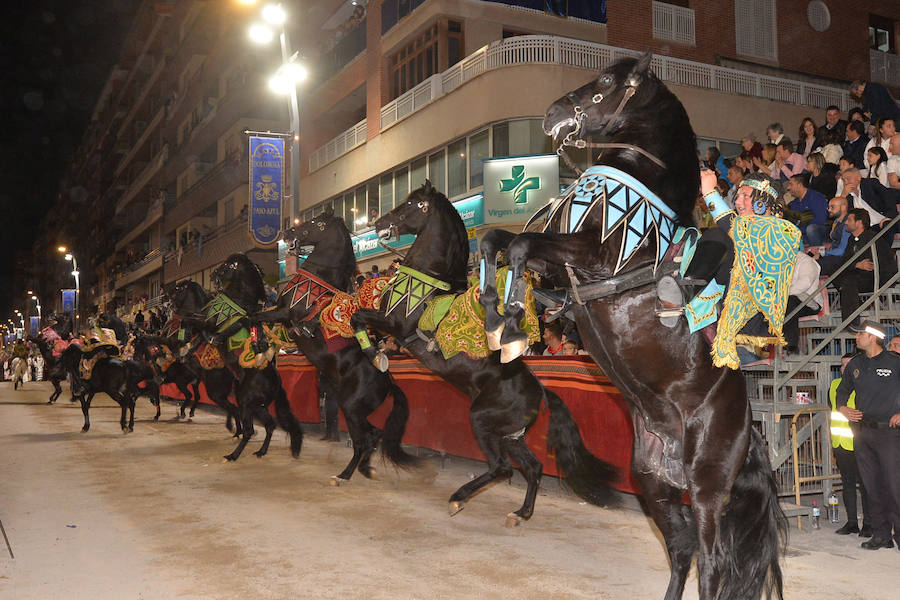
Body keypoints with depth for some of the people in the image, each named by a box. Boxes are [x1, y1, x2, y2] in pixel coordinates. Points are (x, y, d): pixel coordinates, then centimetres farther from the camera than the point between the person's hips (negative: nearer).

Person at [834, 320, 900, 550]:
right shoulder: (855, 364, 13)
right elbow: (842, 390, 22)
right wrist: (843, 408, 3)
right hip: (862, 432, 5)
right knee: (872, 486, 7)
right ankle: (881, 535, 13)